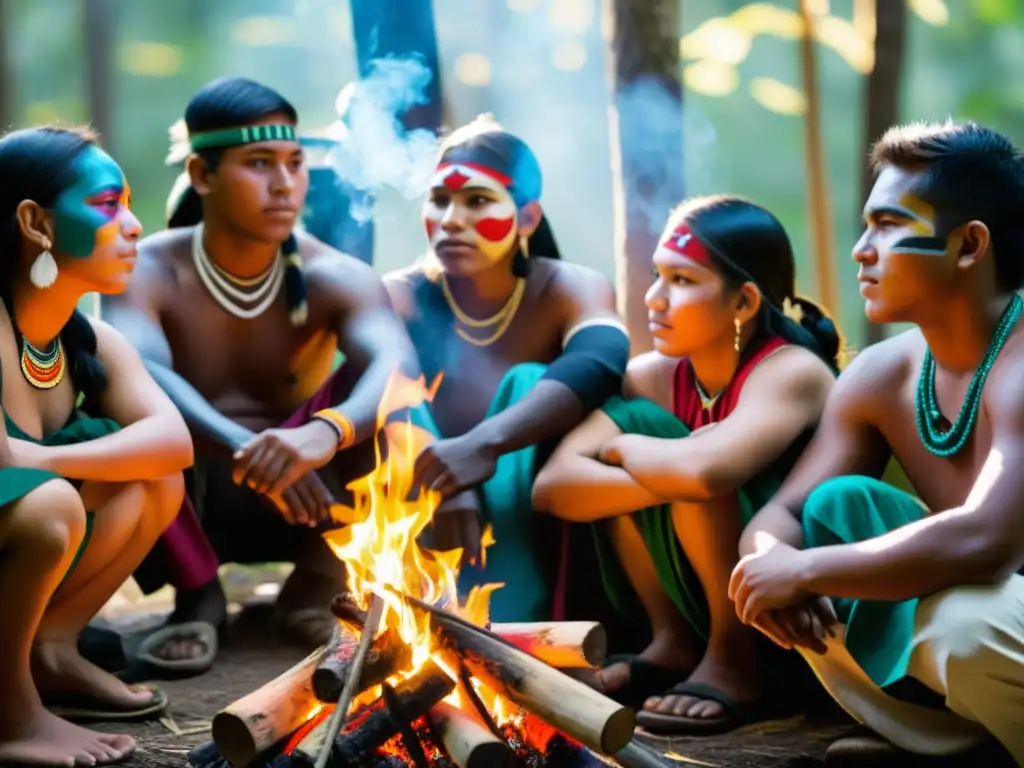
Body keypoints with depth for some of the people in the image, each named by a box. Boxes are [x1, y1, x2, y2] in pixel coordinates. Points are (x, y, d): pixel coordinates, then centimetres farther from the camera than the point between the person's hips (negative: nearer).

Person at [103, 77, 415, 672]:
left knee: (383, 398, -25)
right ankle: (198, 594, -12)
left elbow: (398, 366, -31)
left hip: (300, 502, 1)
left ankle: (317, 580, -8)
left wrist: (324, 432, -54)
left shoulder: (335, 279, -10)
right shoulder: (149, 272, -13)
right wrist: (243, 447, -52)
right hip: (186, 503, -1)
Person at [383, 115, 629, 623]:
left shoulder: (571, 291, -7)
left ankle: (509, 624, -35)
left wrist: (485, 443, -47)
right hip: (428, 535, 1)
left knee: (528, 385, -24)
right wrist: (444, 484, -44)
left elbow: (602, 363, -31)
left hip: (532, 522, -1)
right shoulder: (400, 297, -3)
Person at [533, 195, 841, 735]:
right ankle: (674, 640, -2)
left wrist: (624, 448, -19)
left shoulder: (791, 372, -21)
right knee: (621, 418, -10)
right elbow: (552, 487, -17)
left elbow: (704, 472, -42)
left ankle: (735, 661, -13)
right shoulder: (654, 375, -4)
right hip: (702, 601, 6)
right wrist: (671, 477, -31)